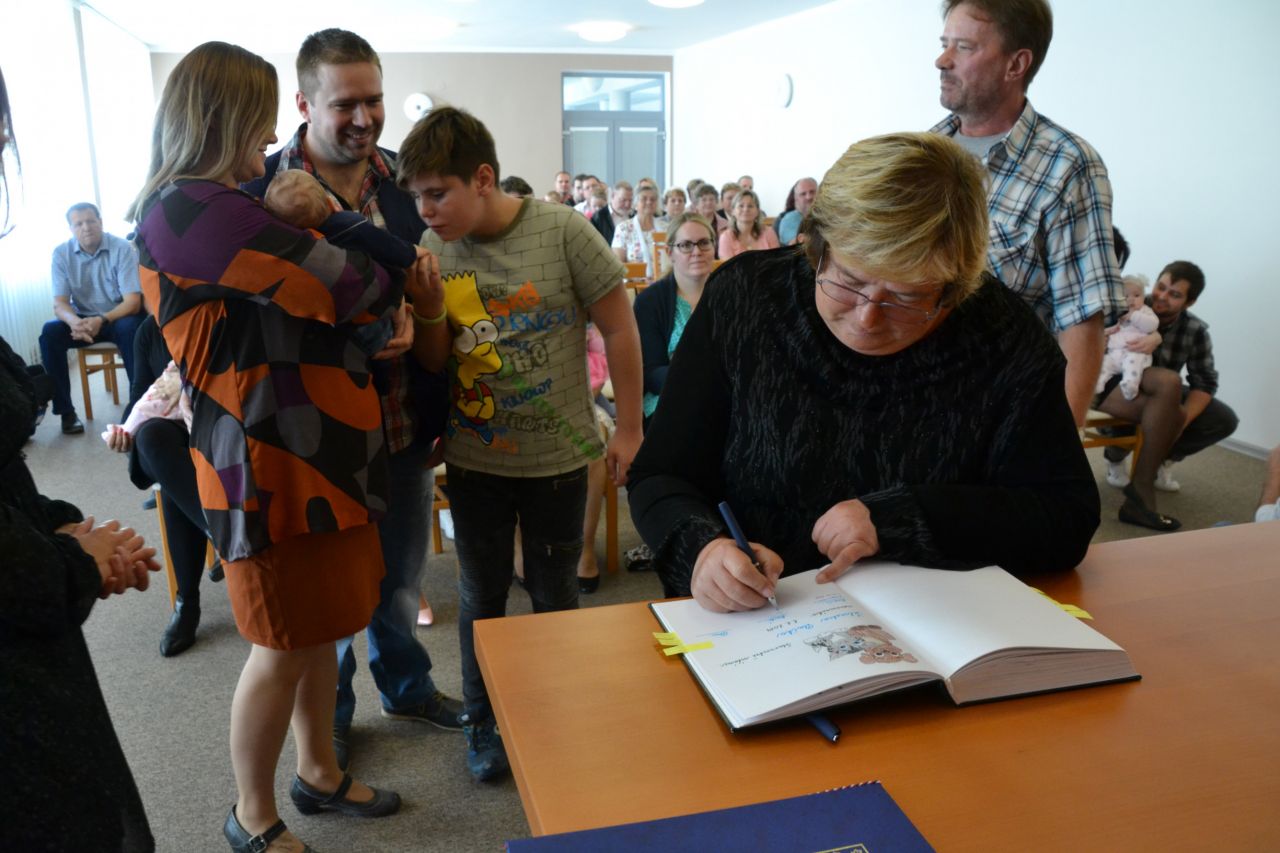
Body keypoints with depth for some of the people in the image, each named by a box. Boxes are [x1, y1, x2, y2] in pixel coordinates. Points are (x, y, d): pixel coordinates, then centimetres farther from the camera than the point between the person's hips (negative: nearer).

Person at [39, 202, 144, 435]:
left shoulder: (122, 249, -14)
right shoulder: (61, 254, -6)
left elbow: (133, 301, -19)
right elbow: (59, 304, -10)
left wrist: (102, 320, -36)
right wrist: (75, 322, -35)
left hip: (117, 317, -3)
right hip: (82, 319, 3)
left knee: (130, 328, -36)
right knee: (49, 333, -25)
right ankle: (65, 410, -16)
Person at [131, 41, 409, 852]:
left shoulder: (234, 205, 15)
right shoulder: (188, 209, -19)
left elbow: (309, 309, 20)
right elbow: (344, 283, -21)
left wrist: (388, 319, 0)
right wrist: (403, 274, 0)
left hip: (324, 450, 9)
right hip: (273, 464, -9)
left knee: (323, 629, 19)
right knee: (284, 647, 6)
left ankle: (320, 773, 39)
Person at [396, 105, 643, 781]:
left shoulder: (562, 233, -14)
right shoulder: (432, 253, -4)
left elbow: (619, 330, -6)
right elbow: (433, 366, 1)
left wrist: (629, 429, -4)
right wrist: (428, 309, -19)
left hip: (556, 457, -2)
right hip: (474, 459, 2)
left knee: (555, 594, 14)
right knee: (481, 594, 16)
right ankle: (482, 720, 36)